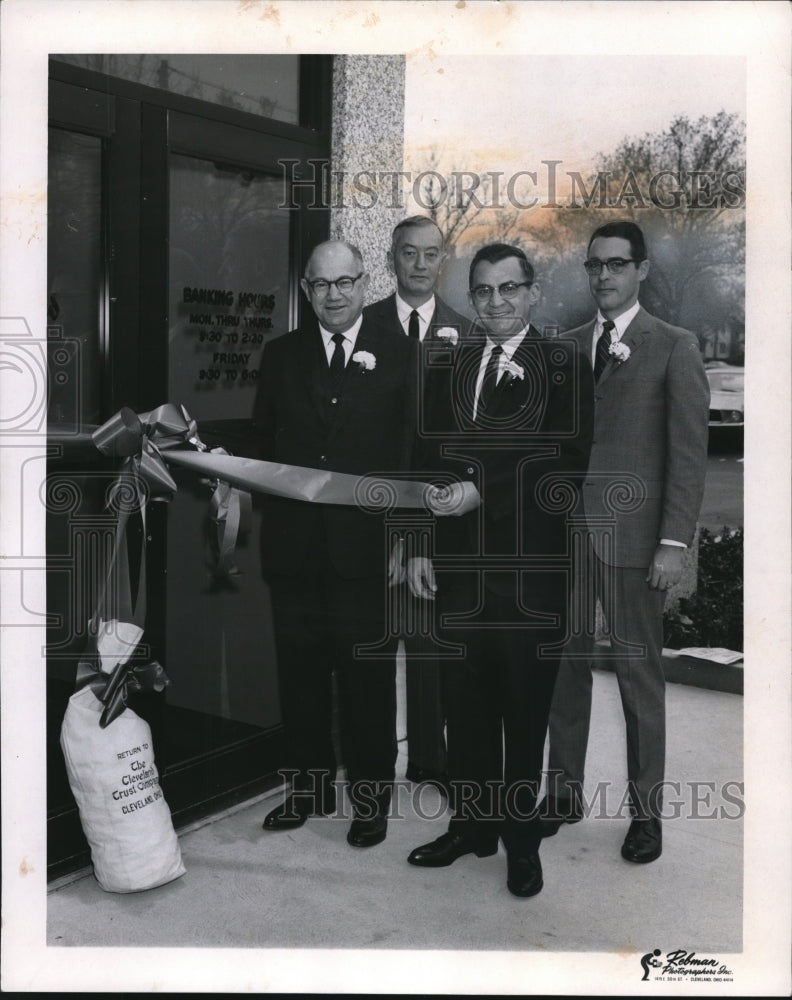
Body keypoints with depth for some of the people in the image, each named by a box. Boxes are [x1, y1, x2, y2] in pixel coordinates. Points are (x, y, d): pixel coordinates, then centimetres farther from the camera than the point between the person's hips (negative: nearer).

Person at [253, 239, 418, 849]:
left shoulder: (398, 354, 0)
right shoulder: (281, 355, 9)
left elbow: (413, 452, -2)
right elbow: (263, 446, 9)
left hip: (366, 546, -3)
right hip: (295, 544, 3)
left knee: (368, 678, 7)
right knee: (301, 673, 13)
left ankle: (371, 797, 23)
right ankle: (311, 786, 30)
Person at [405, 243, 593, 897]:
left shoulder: (565, 366, -3)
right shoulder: (449, 364, 10)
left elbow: (568, 468, -12)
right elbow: (432, 460, 12)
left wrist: (481, 491, -20)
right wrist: (419, 546, 6)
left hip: (531, 571, -3)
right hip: (460, 564, 4)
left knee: (526, 714, 9)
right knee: (466, 707, 14)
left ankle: (522, 840, 26)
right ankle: (472, 825, 32)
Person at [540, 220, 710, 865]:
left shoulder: (674, 348, 0)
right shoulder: (566, 346, 12)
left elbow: (689, 454, -5)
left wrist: (675, 543, -12)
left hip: (631, 539, -4)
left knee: (640, 677, 6)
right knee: (565, 669, 10)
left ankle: (647, 810, 20)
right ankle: (563, 794, 24)